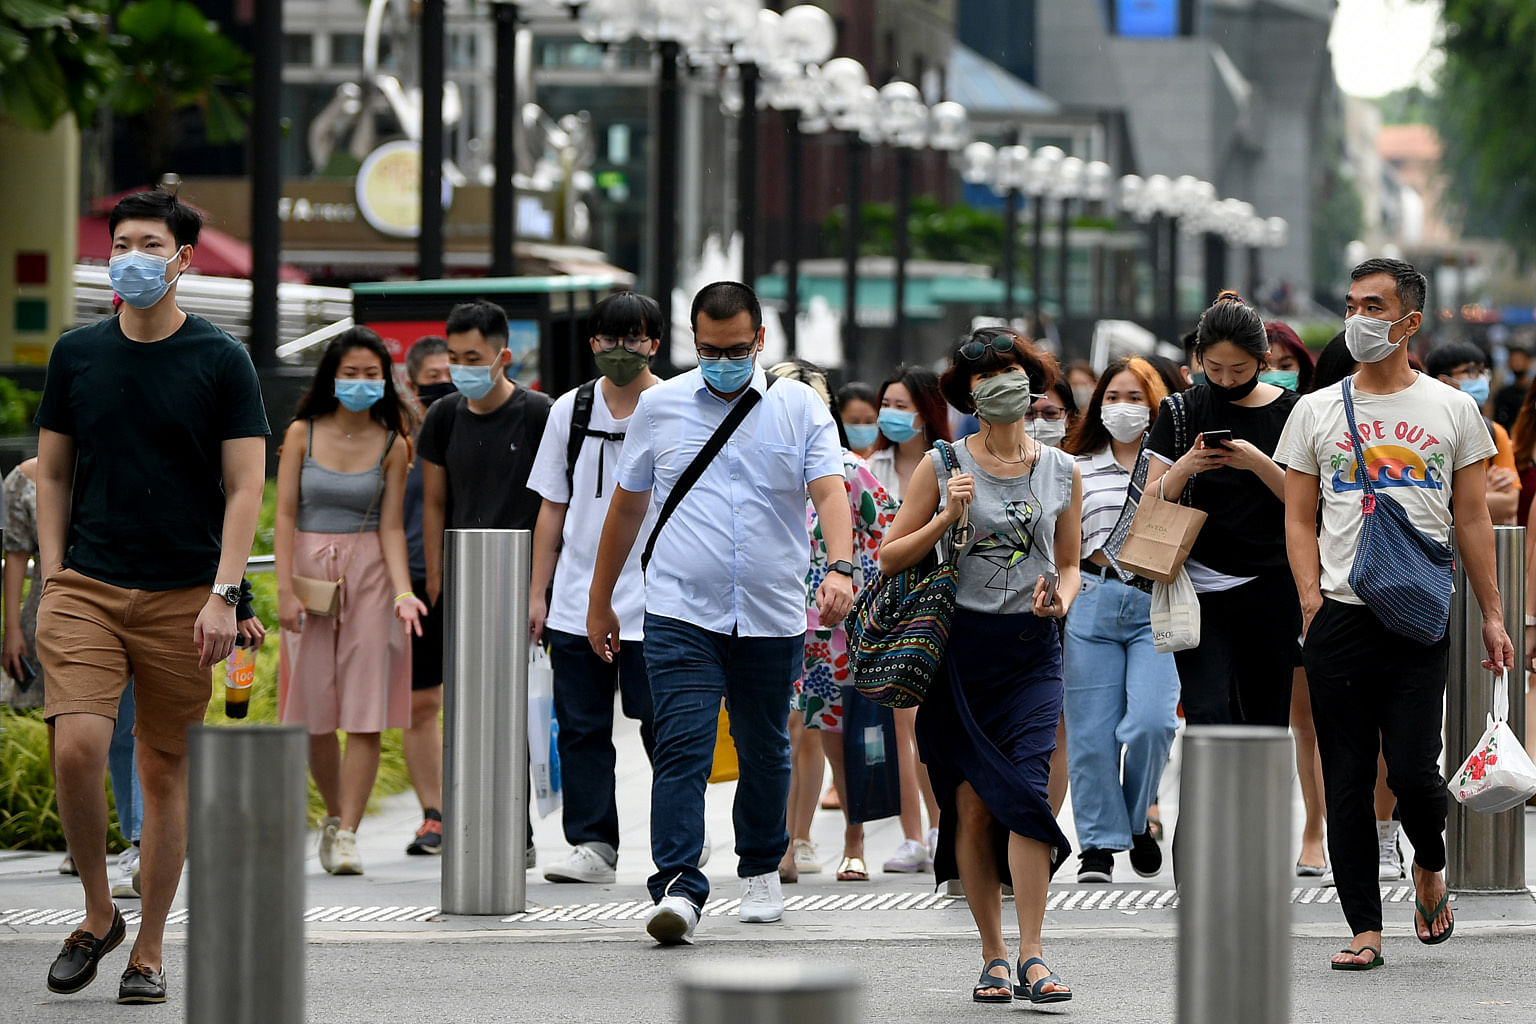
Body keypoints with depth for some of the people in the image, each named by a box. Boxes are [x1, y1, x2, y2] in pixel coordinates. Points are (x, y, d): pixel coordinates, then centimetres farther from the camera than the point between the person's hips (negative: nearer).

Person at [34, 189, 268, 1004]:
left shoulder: (221, 363, 0)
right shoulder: (76, 355, 8)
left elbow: (244, 488, -1)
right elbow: (53, 473, 14)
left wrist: (223, 596, -10)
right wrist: (53, 578, 4)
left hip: (183, 597, -1)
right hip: (86, 590, 1)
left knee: (166, 771, 2)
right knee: (77, 748, -16)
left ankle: (149, 951, 13)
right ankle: (96, 914, 4)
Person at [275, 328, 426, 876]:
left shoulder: (391, 444, 3)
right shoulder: (302, 434, 2)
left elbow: (391, 527, 1)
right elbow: (285, 515, 1)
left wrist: (403, 593, -12)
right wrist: (285, 589, -8)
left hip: (369, 575, 0)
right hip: (309, 568, 1)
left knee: (366, 713, -7)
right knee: (314, 713, 3)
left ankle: (347, 832, -5)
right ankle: (334, 813, 24)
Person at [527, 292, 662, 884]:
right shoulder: (571, 411, 9)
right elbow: (552, 508, 13)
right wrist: (538, 592, 9)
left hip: (653, 602, -3)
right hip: (576, 603, 3)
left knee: (662, 724, -1)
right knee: (582, 727, 2)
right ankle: (592, 844, 6)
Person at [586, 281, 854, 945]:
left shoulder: (799, 408, 2)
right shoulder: (659, 406, 7)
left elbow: (829, 490, -11)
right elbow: (628, 505, 16)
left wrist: (840, 568, -29)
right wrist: (599, 603, 18)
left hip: (773, 617, 1)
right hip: (681, 615, -1)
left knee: (764, 751, 14)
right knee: (681, 750, -13)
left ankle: (761, 871, 33)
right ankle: (678, 889, -19)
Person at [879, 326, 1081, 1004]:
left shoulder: (1061, 471, 10)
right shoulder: (943, 467, 4)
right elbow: (891, 557, 4)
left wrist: (1061, 598, -4)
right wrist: (947, 518, -11)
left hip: (1032, 650, 0)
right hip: (959, 648, 0)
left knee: (1025, 790, -15)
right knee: (972, 804, -1)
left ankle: (1031, 958, -15)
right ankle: (992, 957, 9)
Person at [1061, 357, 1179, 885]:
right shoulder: (1079, 469, 13)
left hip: (1158, 606, -2)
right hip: (1093, 600, 2)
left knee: (1151, 722, -16)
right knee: (1091, 732, 0)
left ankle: (1138, 818, 10)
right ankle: (1098, 844, 10)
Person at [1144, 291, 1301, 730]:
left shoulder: (1289, 413, 3)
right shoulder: (1181, 413, 6)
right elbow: (1152, 502, 5)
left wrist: (1258, 463, -16)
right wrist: (1185, 468, -14)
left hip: (1271, 590, 0)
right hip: (1202, 591, 0)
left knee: (1267, 724, 4)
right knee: (1208, 718, -13)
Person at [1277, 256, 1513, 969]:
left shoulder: (1452, 409, 8)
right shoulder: (1317, 412, 9)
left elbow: (1472, 518, 9)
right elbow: (1300, 520, 10)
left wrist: (1492, 615, 5)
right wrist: (1312, 600, -3)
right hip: (1339, 617, 1)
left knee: (1412, 771, -10)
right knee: (1347, 782, 0)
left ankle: (1430, 866, 21)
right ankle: (1365, 930, 6)